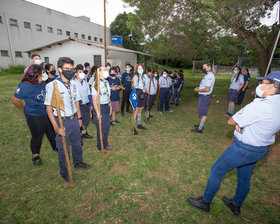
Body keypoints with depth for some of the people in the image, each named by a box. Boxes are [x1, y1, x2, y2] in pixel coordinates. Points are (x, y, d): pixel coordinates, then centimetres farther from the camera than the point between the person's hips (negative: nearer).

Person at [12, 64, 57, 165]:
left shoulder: (42, 83, -2)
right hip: (34, 116, -6)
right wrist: (25, 110, 1)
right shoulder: (25, 86, -21)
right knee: (37, 135, 10)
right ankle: (35, 155, 34)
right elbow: (15, 100, -10)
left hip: (47, 113, 6)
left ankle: (55, 147, 42)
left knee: (52, 132, 18)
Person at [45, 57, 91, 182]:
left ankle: (78, 162, 48)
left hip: (74, 119, 5)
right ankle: (64, 172, 35)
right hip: (62, 121, -5)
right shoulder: (52, 85, -16)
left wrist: (79, 118, 11)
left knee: (77, 143, 22)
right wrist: (56, 127, -21)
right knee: (63, 148, 11)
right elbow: (49, 107, -16)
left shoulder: (73, 84, 1)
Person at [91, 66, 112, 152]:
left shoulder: (106, 82, 8)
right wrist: (98, 112, -19)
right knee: (101, 128, 5)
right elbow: (94, 100, -16)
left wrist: (110, 106, 14)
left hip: (107, 106, 7)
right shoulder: (96, 84, -15)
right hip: (99, 107, -7)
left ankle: (105, 144, 35)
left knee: (107, 127, 16)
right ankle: (100, 147, 25)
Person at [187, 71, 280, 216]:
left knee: (216, 170, 7)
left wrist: (237, 123, 0)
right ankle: (236, 205, 48)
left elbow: (231, 121, -22)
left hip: (244, 149, -9)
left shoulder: (261, 106, -29)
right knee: (244, 177, 25)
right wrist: (240, 124, -10)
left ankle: (205, 202, 26)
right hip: (262, 148, 9)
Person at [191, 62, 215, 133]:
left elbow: (207, 89, -26)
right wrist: (199, 87, 9)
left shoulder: (209, 76, -20)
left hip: (205, 97, -11)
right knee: (203, 112, 20)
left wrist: (198, 90, -13)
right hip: (202, 96, 11)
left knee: (203, 113, -4)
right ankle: (201, 125, 35)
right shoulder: (207, 75, 13)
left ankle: (200, 129, 3)